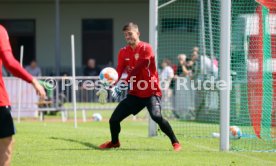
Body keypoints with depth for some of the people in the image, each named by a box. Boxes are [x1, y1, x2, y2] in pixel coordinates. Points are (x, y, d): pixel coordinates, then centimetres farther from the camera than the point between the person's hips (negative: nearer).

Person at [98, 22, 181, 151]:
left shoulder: (146, 48, -12)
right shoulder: (123, 52, 7)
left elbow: (138, 69, -21)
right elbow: (119, 71, -2)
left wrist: (124, 83, -29)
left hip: (151, 92, -6)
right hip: (134, 93, 6)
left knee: (156, 116, -30)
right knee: (114, 119, 6)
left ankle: (175, 142, -17)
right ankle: (114, 142, 34)